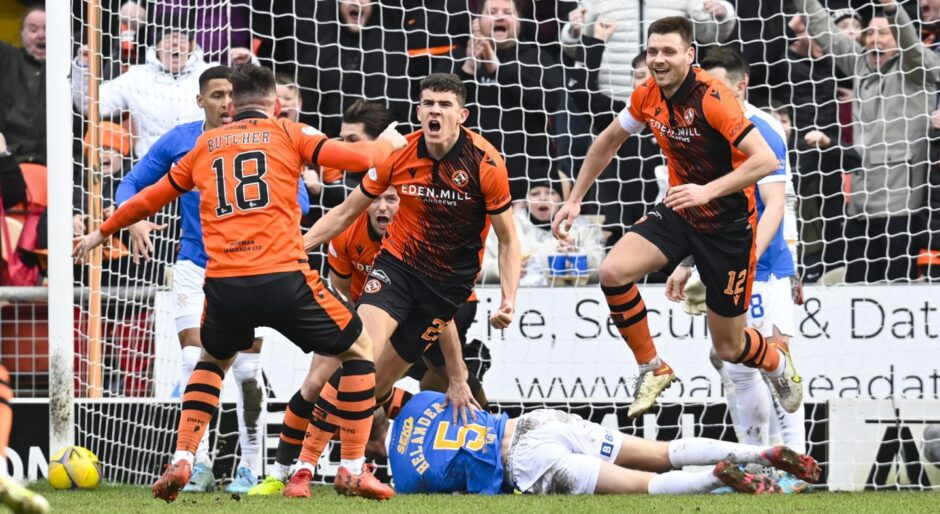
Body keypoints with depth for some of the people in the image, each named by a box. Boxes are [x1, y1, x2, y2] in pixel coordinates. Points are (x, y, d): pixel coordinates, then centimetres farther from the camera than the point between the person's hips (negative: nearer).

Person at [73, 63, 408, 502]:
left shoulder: (205, 145, 21)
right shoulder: (288, 133, 12)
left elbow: (149, 198, 31)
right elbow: (356, 157, 3)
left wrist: (102, 232, 47)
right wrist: (386, 145, 27)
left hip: (223, 284, 3)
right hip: (283, 277, -3)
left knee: (212, 361, 33)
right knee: (357, 349, 18)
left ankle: (181, 461, 16)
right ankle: (354, 469, 10)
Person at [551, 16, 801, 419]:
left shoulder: (711, 98, -25)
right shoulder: (648, 97, -5)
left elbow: (766, 160, -31)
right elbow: (608, 142, 13)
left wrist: (708, 190, -41)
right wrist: (574, 200, 11)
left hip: (727, 222, -5)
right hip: (678, 213, 5)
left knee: (729, 348, 4)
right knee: (613, 271, -22)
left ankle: (779, 366, 41)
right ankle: (653, 370, -3)